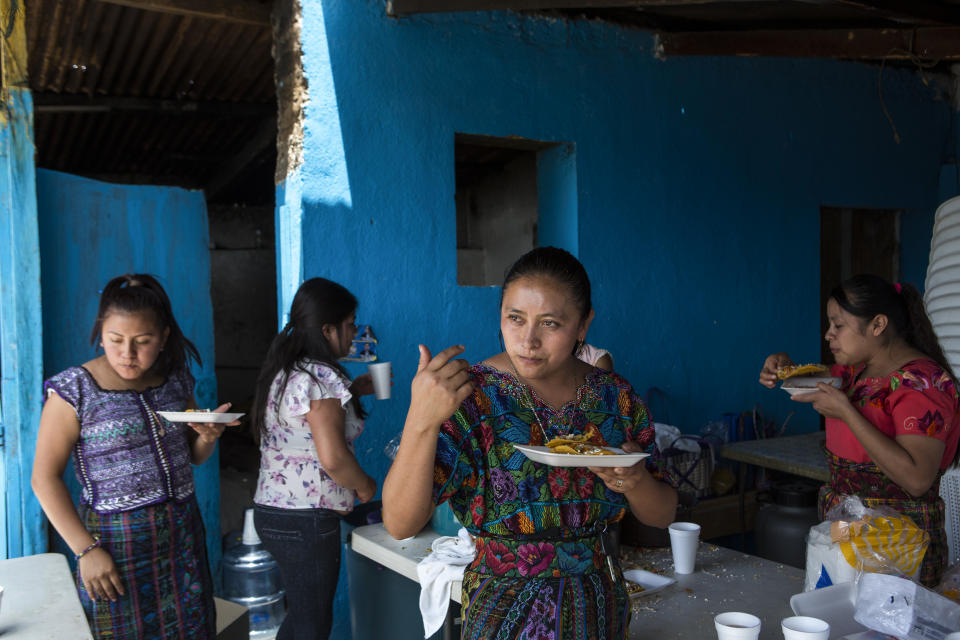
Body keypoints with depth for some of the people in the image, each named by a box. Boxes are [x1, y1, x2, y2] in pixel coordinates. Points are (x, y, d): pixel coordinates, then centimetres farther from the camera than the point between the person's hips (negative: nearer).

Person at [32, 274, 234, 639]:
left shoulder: (175, 379, 4)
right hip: (116, 540, -4)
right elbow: (45, 478, -10)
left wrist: (208, 437, -7)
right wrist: (86, 550, -15)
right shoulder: (75, 390, -10)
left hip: (183, 535, 4)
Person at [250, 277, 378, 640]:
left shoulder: (282, 370, 10)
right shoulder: (321, 376, -19)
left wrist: (352, 391, 17)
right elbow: (332, 457, -27)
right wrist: (365, 485, -9)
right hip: (306, 522, -9)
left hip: (272, 511, 9)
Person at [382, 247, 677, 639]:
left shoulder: (616, 397, -5)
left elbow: (663, 515, 2)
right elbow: (400, 524, -24)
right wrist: (421, 422, -40)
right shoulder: (470, 395, -17)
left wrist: (635, 481, -21)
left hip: (601, 608, 5)